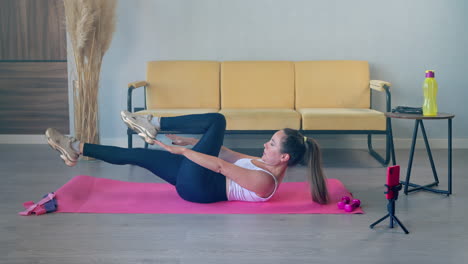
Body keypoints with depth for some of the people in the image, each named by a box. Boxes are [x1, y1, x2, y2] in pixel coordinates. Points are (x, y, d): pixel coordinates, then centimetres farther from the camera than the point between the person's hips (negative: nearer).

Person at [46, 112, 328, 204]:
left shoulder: (264, 181, -23)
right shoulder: (269, 166, 7)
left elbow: (221, 166, -26)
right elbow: (231, 155, 14)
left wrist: (181, 150, -23)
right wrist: (195, 143, 14)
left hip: (197, 187, -9)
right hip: (200, 181, 9)